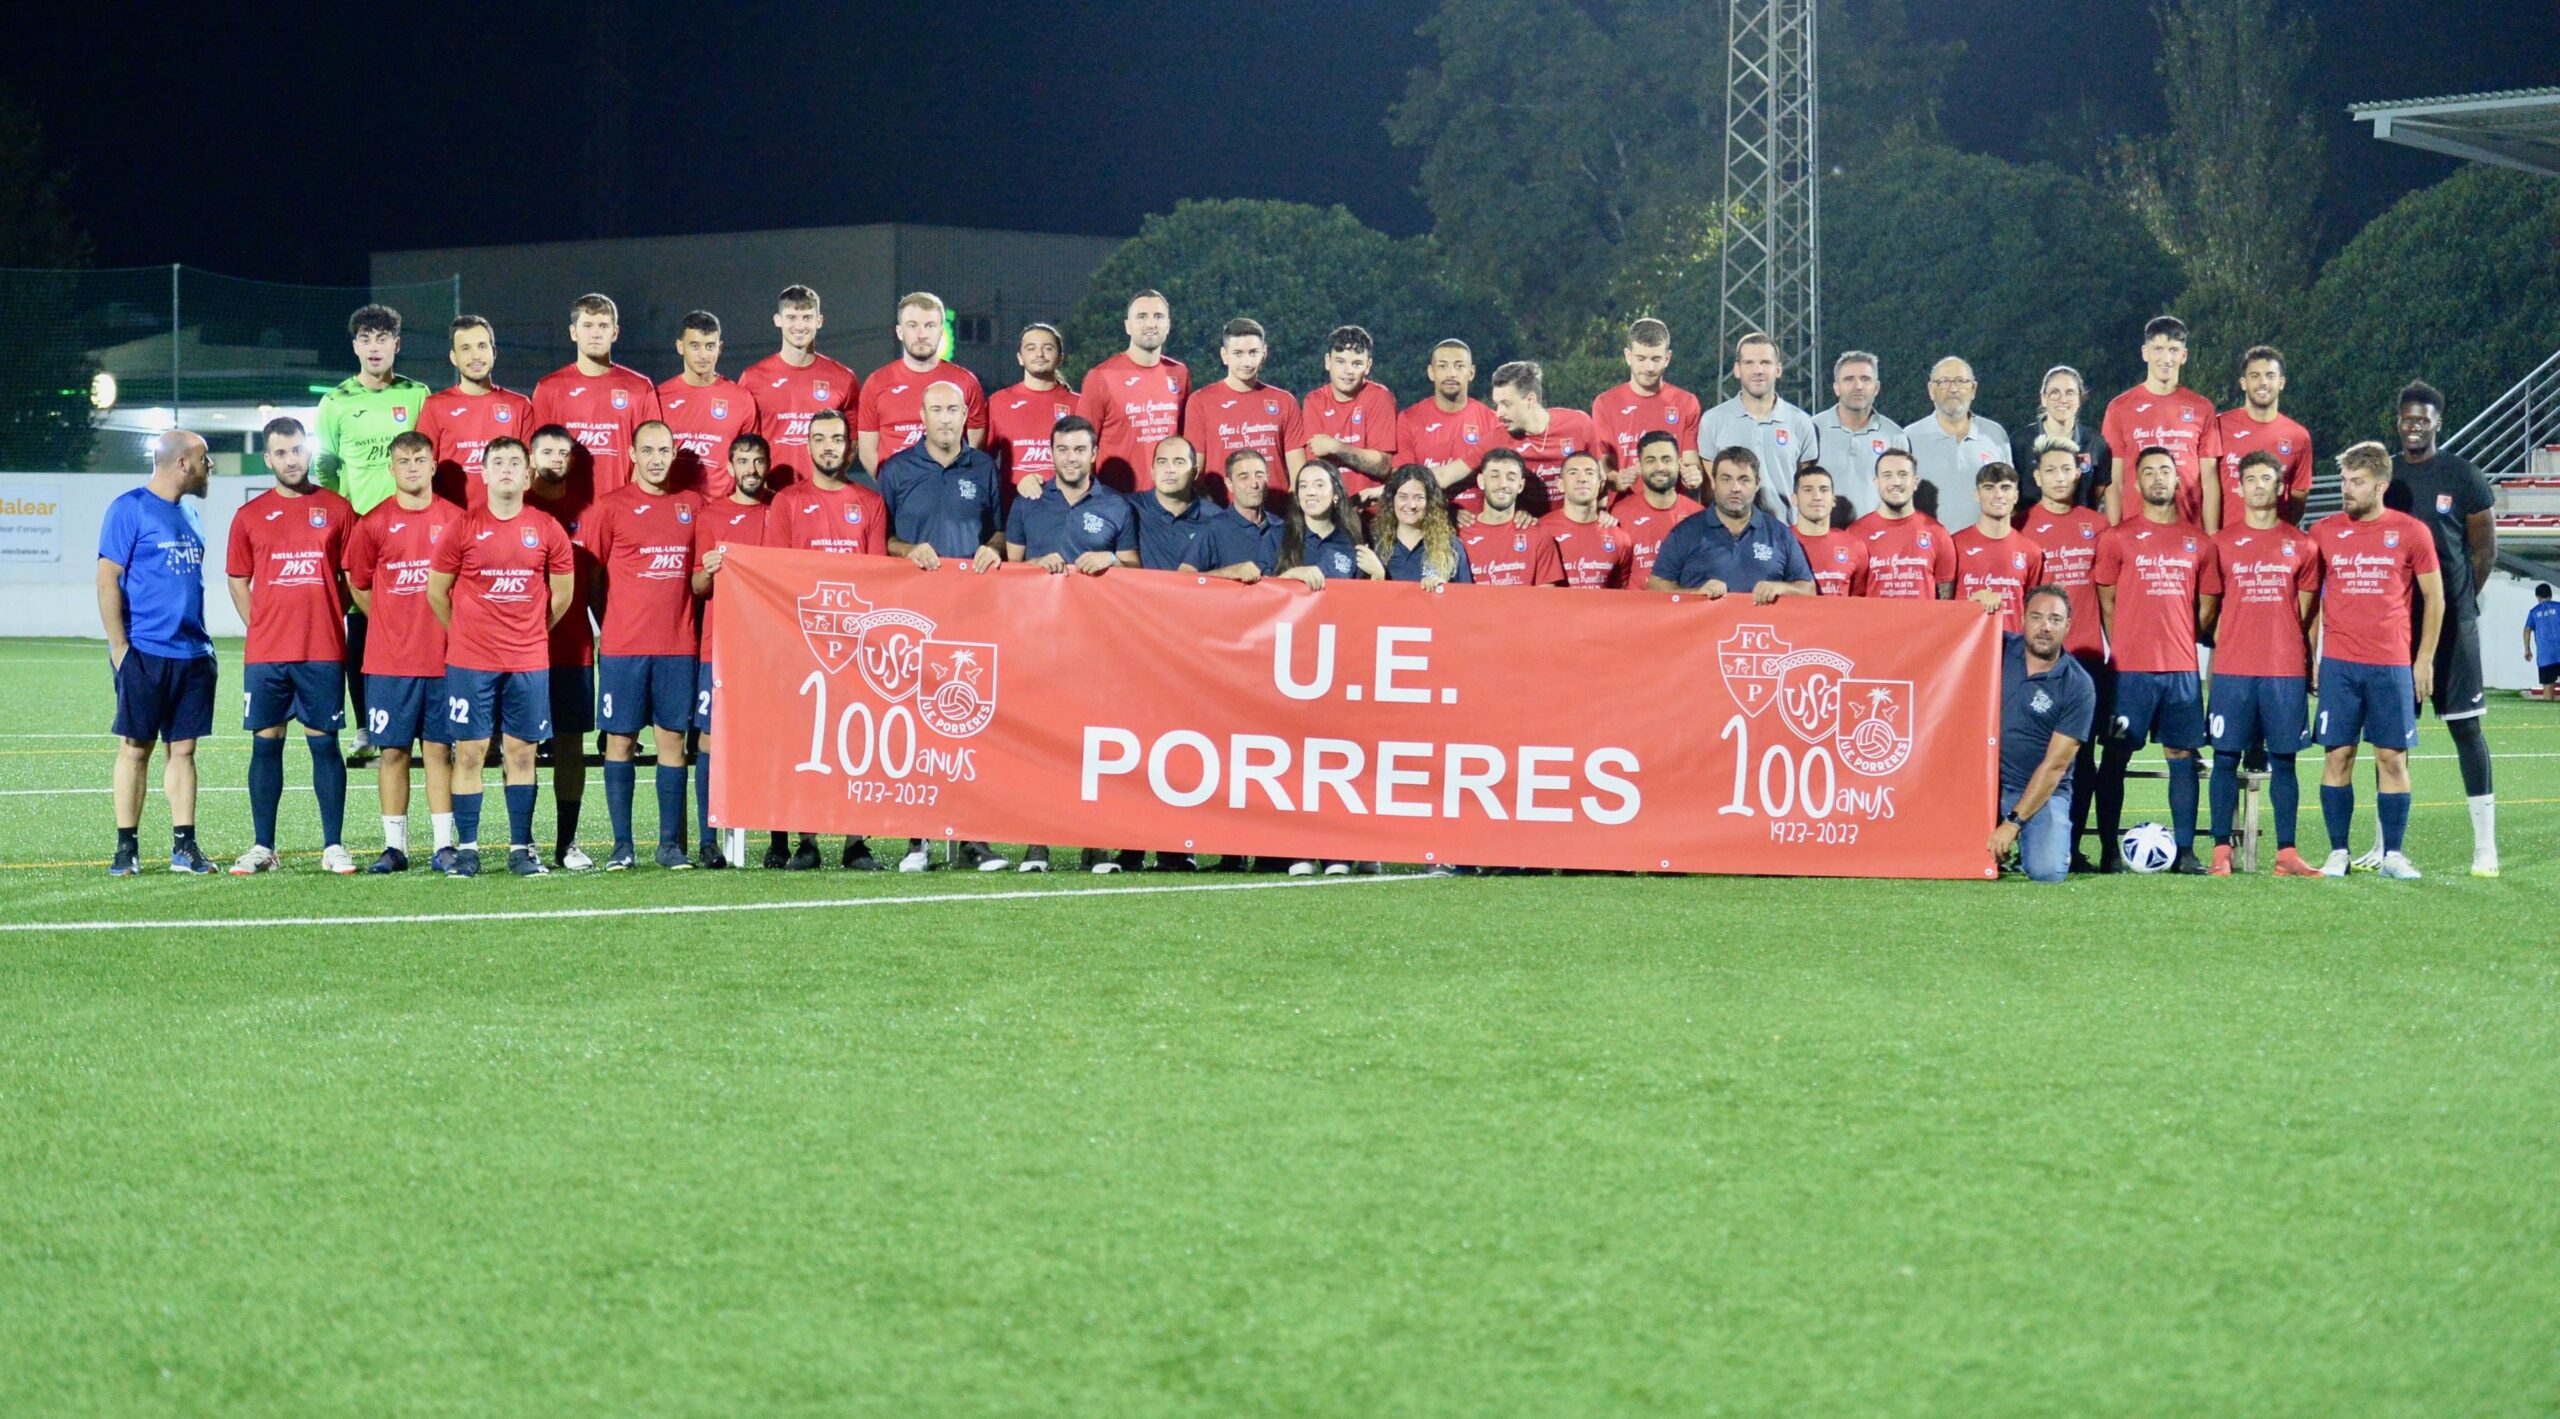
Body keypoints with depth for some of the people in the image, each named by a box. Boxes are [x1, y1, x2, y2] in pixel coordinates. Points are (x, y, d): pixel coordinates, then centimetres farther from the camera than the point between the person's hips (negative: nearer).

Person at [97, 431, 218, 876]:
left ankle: (184, 847, 7)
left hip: (192, 653, 7)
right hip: (145, 652, -7)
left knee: (183, 748, 6)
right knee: (135, 749, -1)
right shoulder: (130, 508, -7)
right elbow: (107, 579, -9)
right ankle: (127, 848, 4)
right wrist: (118, 646, -14)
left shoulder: (189, 513, 16)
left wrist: (202, 640, 16)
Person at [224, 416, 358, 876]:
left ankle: (333, 846, 5)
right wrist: (261, 627, 3)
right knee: (265, 744, 2)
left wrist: (328, 620, 1)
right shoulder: (250, 516, 7)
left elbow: (351, 577, 10)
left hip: (324, 651, -1)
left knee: (324, 743, 1)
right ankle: (262, 847, 6)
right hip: (265, 652, 1)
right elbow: (238, 582, 13)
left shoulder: (337, 510, 5)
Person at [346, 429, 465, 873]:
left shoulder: (455, 519, 3)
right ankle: (394, 845, 7)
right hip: (389, 660, 0)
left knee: (439, 749, 3)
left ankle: (444, 846, 6)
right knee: (392, 750, 2)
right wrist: (391, 624, 9)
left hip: (443, 657, 0)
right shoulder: (374, 522, 1)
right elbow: (357, 584, 10)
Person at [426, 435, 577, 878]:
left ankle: (521, 849, 10)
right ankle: (466, 848, 4)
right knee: (469, 752, -1)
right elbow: (436, 592, 5)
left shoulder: (546, 529, 2)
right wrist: (464, 636, 10)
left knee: (521, 753, 5)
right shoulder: (464, 528, -3)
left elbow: (561, 595, 12)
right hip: (470, 662, -1)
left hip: (529, 662, 1)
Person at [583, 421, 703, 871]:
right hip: (622, 645, -3)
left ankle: (671, 843, 6)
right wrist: (608, 624, 0)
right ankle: (622, 845, 3)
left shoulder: (691, 505, 11)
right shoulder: (611, 506, 0)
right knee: (619, 740, -1)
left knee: (673, 739, 2)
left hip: (678, 644, 3)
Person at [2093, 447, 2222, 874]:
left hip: (2183, 667, 3)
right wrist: (2123, 650, 0)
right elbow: (2107, 602, 5)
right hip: (2129, 667, -3)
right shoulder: (2117, 538, 3)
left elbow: (2207, 606, 16)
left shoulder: (2199, 541, 11)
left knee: (2183, 755, 3)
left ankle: (2185, 851, 5)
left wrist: (2180, 642, 9)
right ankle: (2109, 850, 1)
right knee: (2116, 755, -3)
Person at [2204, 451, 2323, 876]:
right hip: (2232, 669, 0)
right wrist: (2217, 650, 2)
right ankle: (2221, 851, 2)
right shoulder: (2222, 543, 6)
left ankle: (2286, 853, 4)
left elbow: (2305, 611, 11)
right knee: (2226, 758, -1)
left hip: (2286, 669, 1)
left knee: (2283, 760, 3)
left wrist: (2309, 664, 6)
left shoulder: (2301, 545, 8)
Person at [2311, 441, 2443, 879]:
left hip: (2392, 664, -1)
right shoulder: (2323, 532, 6)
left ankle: (2393, 855, 5)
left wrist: (2425, 659, 3)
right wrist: (2309, 656, 5)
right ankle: (2338, 853, 5)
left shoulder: (2410, 532, 2)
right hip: (2338, 664, 1)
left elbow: (2434, 599, 7)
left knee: (2392, 758, -1)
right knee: (2337, 756, -1)